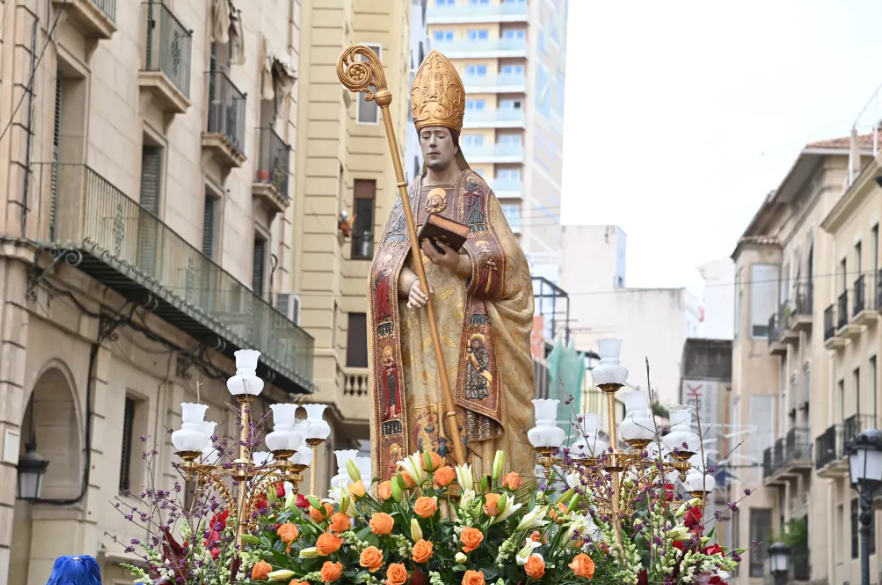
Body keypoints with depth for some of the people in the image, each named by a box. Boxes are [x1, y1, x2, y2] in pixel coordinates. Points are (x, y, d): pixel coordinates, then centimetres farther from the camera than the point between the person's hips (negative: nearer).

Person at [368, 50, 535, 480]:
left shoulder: (478, 194, 6)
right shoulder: (408, 197, 15)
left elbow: (505, 262, -4)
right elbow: (385, 262, 5)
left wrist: (459, 263, -23)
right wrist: (408, 282, -18)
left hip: (467, 332, -3)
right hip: (418, 337, 3)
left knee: (470, 428, -10)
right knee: (421, 424, -5)